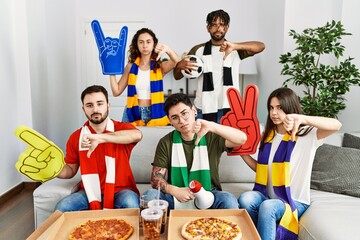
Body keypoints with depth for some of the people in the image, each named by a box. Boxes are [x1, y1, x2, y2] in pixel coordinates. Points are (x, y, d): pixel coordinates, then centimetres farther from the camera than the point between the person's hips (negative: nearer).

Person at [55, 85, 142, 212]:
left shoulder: (121, 128, -5)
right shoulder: (75, 137, 4)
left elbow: (137, 135, -30)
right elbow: (71, 169, 14)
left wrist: (100, 138, -39)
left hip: (121, 190, -3)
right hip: (90, 192, 3)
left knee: (130, 204, -33)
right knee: (61, 208, -21)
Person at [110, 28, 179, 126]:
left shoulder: (159, 66, 0)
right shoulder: (131, 66, 5)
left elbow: (176, 61, -23)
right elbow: (116, 91, 3)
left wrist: (167, 50, -43)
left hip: (154, 112, -1)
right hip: (133, 113, 1)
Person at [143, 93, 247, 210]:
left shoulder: (212, 137, -5)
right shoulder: (166, 143, 0)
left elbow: (242, 139, -22)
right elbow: (156, 179, -2)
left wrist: (212, 126, -37)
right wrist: (175, 191, -23)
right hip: (176, 198, 1)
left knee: (229, 200, -31)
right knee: (150, 194, -27)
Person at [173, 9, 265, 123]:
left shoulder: (235, 50, 6)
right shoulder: (198, 50, 7)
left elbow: (261, 46, -10)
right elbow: (177, 76, 8)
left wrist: (235, 46, -26)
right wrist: (180, 65, -17)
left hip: (229, 109, 0)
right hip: (203, 109, 1)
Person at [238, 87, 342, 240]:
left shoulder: (306, 135, -8)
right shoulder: (268, 135, 9)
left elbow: (336, 125, -27)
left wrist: (301, 118, -42)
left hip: (295, 201, -4)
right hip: (268, 196, 5)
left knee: (267, 207, -36)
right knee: (245, 199, -28)